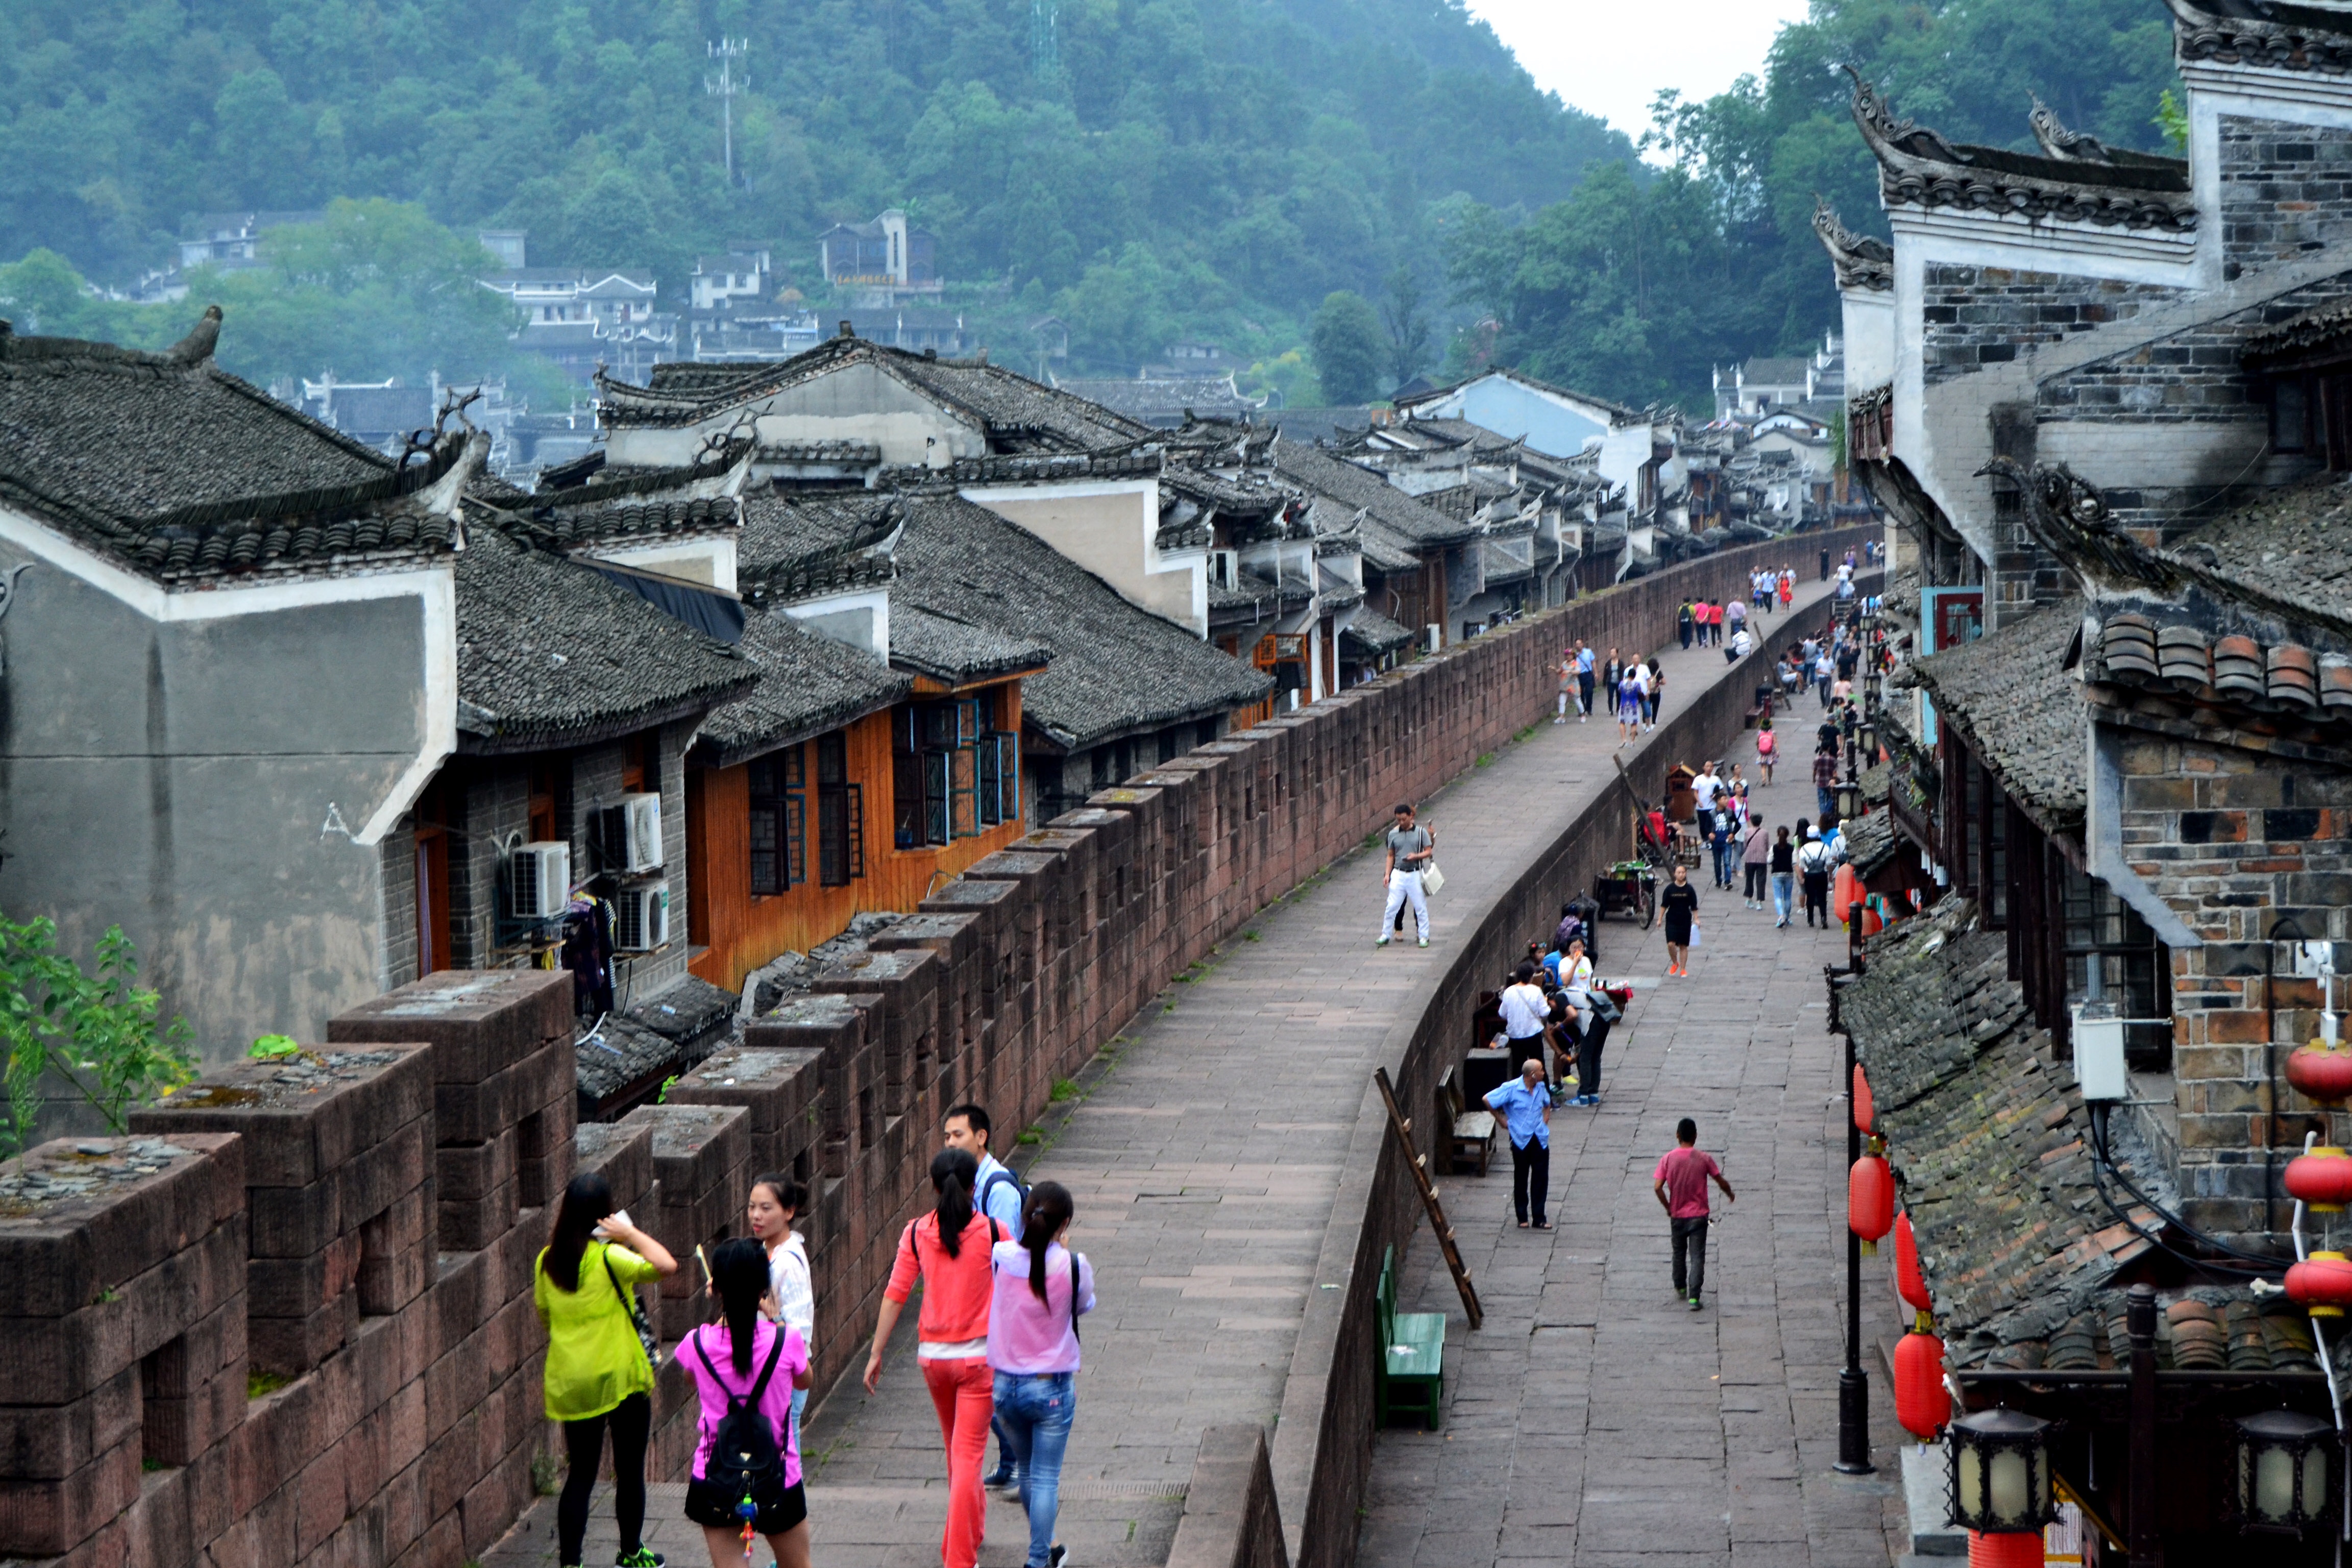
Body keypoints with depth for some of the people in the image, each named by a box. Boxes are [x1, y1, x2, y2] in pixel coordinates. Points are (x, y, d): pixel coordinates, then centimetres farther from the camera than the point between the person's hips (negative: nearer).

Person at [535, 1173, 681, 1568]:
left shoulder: (547, 1261, 1)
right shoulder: (609, 1257, -15)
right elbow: (666, 1266, -27)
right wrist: (632, 1233, -15)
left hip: (569, 1383, 4)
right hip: (619, 1376, -4)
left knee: (580, 1474, 9)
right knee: (629, 1470, 13)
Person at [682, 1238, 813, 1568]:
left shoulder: (699, 1343, -10)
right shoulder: (786, 1340, -13)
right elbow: (804, 1382, 10)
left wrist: (721, 1314, 15)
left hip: (715, 1483, 0)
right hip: (777, 1482, 0)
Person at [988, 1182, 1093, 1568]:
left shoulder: (1000, 1257, -10)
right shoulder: (1073, 1266, -16)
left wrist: (1036, 1240, 12)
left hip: (1005, 1385, 4)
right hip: (1052, 1387, -4)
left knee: (1028, 1471, 22)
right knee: (1046, 1477, 5)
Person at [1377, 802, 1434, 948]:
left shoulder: (1421, 832, 0)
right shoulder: (1393, 834, 5)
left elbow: (1429, 851, 1)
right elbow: (1391, 855, 12)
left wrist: (1416, 856, -18)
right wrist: (1387, 874, 5)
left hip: (1416, 874, -1)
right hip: (1398, 874, 1)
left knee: (1420, 906, 4)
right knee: (1392, 906, -1)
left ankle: (1424, 936, 15)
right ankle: (1385, 936, 8)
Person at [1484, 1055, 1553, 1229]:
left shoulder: (1541, 1088, 6)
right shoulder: (1511, 1088, -13)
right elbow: (1488, 1100, -10)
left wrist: (1546, 1117, 13)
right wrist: (1502, 1121, -4)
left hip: (1540, 1140, 4)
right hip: (1521, 1140, -4)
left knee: (1541, 1179, 2)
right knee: (1521, 1180, 7)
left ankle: (1539, 1218, 9)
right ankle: (1522, 1219, 17)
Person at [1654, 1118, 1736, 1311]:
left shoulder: (1668, 1159, -8)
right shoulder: (1704, 1159, -9)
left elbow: (1657, 1187, -13)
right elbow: (1721, 1182, 0)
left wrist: (1668, 1207, 1)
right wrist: (1730, 1194, 21)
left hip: (1677, 1215, 1)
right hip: (1698, 1215, -1)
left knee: (1679, 1253, 22)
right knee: (1697, 1257, 0)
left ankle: (1680, 1288, 37)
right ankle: (1694, 1297, -9)